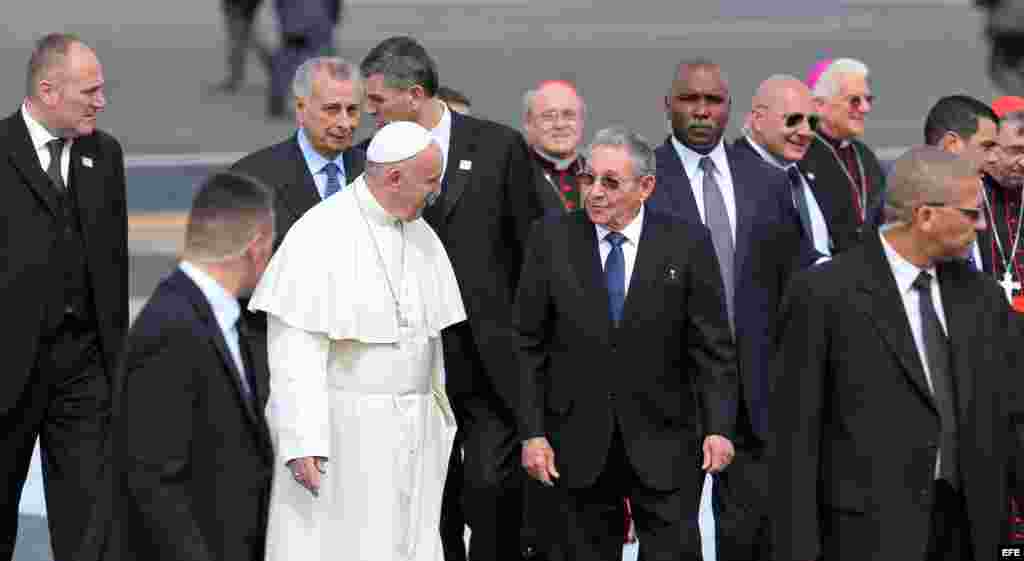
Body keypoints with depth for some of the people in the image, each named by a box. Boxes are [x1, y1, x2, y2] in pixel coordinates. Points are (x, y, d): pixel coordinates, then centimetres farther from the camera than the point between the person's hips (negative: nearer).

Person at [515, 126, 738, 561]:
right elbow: (529, 346, 3)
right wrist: (532, 432, -3)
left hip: (663, 445, -1)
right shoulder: (552, 239, 2)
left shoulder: (687, 244, -1)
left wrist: (718, 428, -11)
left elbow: (713, 349, -1)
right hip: (578, 446, 1)